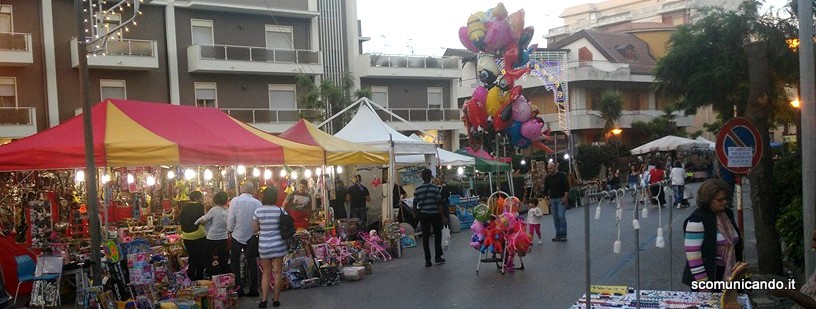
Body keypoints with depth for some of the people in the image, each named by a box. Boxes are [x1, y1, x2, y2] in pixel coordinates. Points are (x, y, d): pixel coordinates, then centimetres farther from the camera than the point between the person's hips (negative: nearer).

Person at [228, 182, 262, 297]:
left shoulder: (235, 201, -12)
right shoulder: (257, 203, -10)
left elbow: (230, 218, -11)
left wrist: (229, 230, 5)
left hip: (237, 235, -1)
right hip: (252, 236, 1)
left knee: (235, 263, 11)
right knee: (252, 263, 11)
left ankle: (238, 289, 9)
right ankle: (253, 290, 12)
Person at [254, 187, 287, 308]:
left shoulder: (258, 211, -4)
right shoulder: (280, 210, -8)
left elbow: (255, 229, 3)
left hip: (264, 245, 2)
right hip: (278, 245, -1)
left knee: (266, 272, 12)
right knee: (278, 272, 7)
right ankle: (276, 299, 12)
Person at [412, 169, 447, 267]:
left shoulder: (417, 190, 0)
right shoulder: (435, 188, -7)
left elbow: (415, 205, 3)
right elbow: (439, 204, -9)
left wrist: (417, 214, 18)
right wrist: (443, 217, -5)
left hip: (423, 215, 2)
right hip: (434, 214, -2)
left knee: (425, 237, 6)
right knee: (437, 235, 15)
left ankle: (428, 260, 6)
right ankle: (438, 257, 13)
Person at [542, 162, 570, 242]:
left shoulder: (562, 176, -4)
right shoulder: (547, 178, 9)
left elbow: (567, 187, -6)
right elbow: (546, 190, 16)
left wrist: (565, 198, -13)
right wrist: (548, 199, 6)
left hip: (561, 199, -5)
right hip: (552, 199, 5)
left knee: (561, 217, -11)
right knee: (555, 218, 5)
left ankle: (563, 234, -3)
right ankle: (558, 234, 12)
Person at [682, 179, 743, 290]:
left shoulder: (728, 214, 7)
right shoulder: (697, 220, -18)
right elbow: (693, 254, -20)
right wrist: (703, 283, -18)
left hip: (727, 274, 7)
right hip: (709, 276, -7)